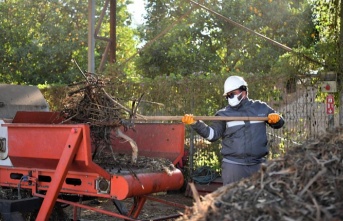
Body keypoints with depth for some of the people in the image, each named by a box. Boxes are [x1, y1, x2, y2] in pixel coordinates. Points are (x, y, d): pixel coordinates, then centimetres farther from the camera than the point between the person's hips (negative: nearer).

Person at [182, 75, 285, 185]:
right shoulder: (224, 114, 2)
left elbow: (279, 123, 17)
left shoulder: (261, 108, 7)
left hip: (258, 164, 2)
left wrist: (277, 118, -8)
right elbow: (212, 134, -6)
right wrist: (195, 123, -21)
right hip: (233, 165, -2)